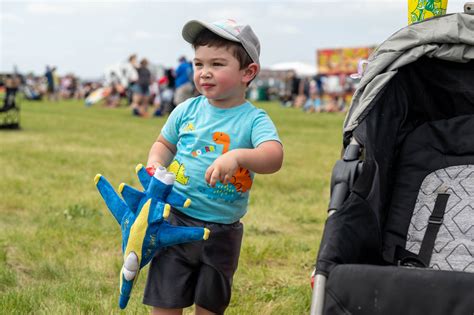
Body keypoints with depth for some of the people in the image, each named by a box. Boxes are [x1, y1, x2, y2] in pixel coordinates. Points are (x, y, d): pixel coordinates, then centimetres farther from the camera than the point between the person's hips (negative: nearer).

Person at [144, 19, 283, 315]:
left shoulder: (254, 120, -11)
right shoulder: (187, 110, -1)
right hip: (176, 221, 1)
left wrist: (237, 156, -48)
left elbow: (274, 157, -29)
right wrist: (155, 163, -5)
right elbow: (165, 143, 17)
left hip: (223, 232, -1)